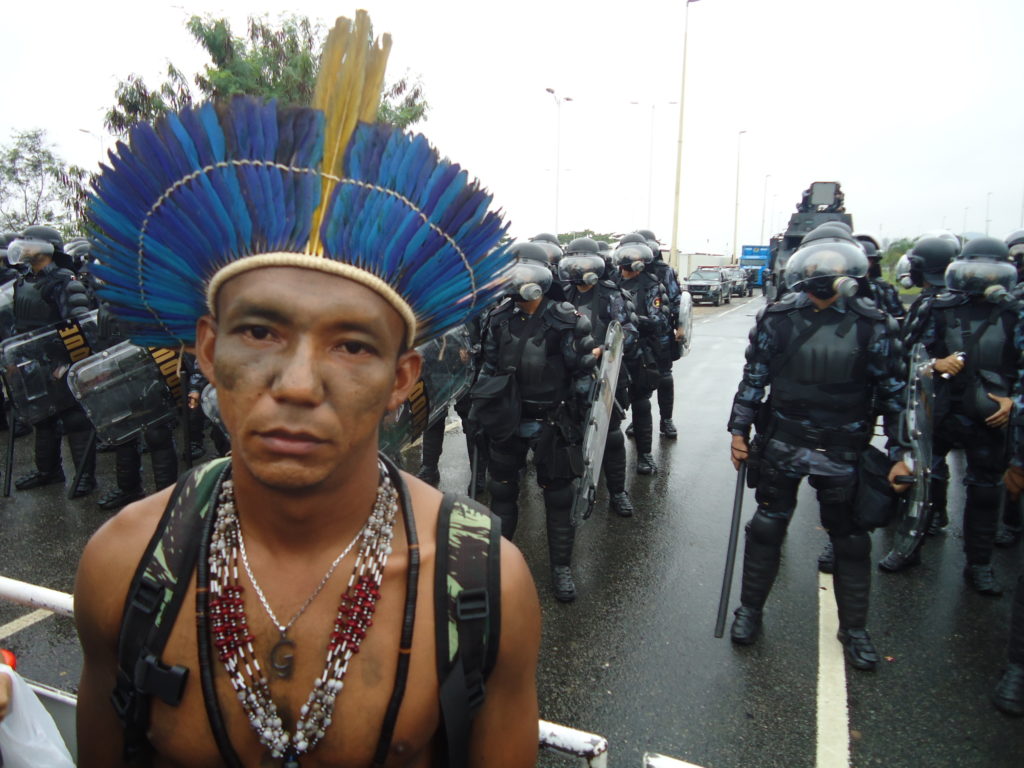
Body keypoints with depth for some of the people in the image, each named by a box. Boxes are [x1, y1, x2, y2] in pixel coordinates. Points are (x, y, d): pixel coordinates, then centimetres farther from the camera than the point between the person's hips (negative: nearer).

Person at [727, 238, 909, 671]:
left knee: (850, 540, 12)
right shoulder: (777, 319, -6)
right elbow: (754, 377, 2)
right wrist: (739, 430, 0)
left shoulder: (872, 325, -6)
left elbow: (892, 390, 0)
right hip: (782, 444, 0)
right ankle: (750, 610, 29)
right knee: (766, 528, 10)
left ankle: (854, 628, 31)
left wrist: (899, 453, -2)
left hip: (842, 452, 0)